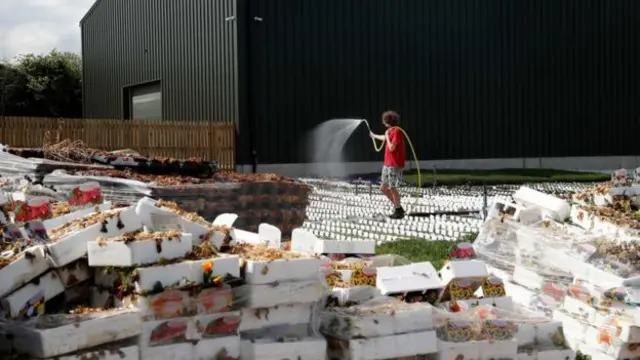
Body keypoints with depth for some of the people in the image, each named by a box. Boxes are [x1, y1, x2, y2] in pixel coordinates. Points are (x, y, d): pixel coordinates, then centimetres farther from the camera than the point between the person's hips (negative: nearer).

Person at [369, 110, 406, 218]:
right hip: (387, 164, 9)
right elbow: (385, 138, 37)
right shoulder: (391, 131, 13)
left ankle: (399, 211, 5)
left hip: (394, 165, -9)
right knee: (383, 188, 10)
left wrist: (387, 136, -9)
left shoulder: (397, 131, -15)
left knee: (392, 188, -7)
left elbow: (391, 148, -22)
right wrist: (375, 136, 56)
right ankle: (398, 207, 19)